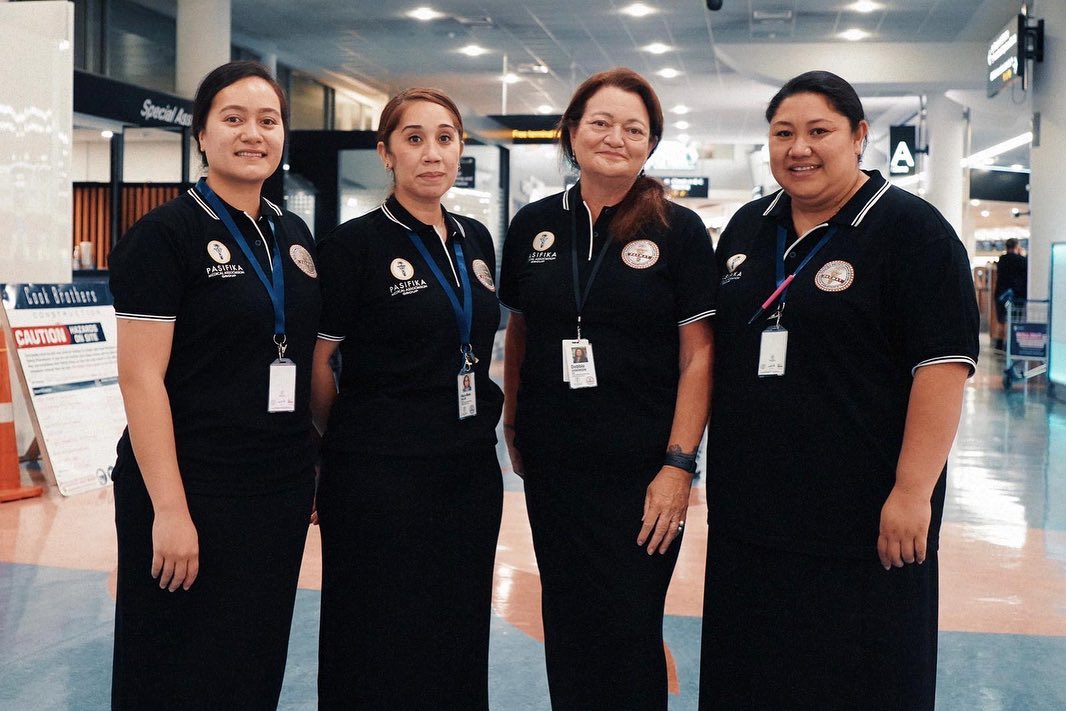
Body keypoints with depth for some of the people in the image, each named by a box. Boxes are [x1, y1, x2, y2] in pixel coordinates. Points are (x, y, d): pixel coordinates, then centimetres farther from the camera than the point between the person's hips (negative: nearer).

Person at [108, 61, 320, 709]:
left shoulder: (295, 235, 10)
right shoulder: (165, 235, -9)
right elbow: (140, 376, -14)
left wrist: (319, 460, 12)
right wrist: (170, 510, -19)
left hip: (283, 488, 6)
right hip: (193, 491, -6)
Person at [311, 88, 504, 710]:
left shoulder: (476, 241, 10)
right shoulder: (355, 244, -8)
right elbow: (316, 362, -4)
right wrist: (352, 440, 6)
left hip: (470, 468, 6)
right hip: (381, 472, -5)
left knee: (459, 639, 13)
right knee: (379, 652, 4)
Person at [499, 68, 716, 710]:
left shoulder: (679, 231, -4)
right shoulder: (534, 226, 6)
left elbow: (699, 355, -6)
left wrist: (679, 465, -12)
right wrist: (513, 428, 12)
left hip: (641, 469, -3)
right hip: (552, 464, 3)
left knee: (628, 633, 1)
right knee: (565, 626, 12)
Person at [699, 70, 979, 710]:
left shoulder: (912, 229, -7)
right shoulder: (747, 228, 13)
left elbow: (944, 363, -14)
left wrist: (913, 491, -19)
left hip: (861, 520, -6)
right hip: (747, 508, 6)